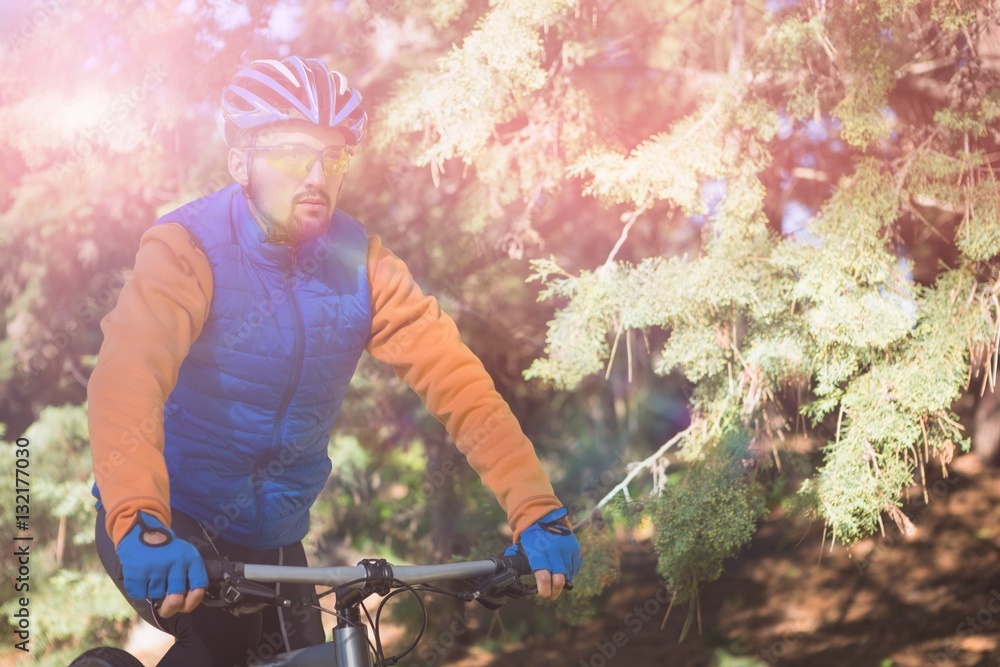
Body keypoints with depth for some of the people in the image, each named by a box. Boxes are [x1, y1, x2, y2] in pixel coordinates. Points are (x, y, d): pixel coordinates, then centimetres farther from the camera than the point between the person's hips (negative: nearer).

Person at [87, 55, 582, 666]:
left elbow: (453, 375, -14)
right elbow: (127, 377, -36)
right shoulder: (188, 248, -19)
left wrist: (537, 511, -26)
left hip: (270, 536, 5)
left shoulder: (358, 260, -7)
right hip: (169, 526, -5)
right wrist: (142, 524, -54)